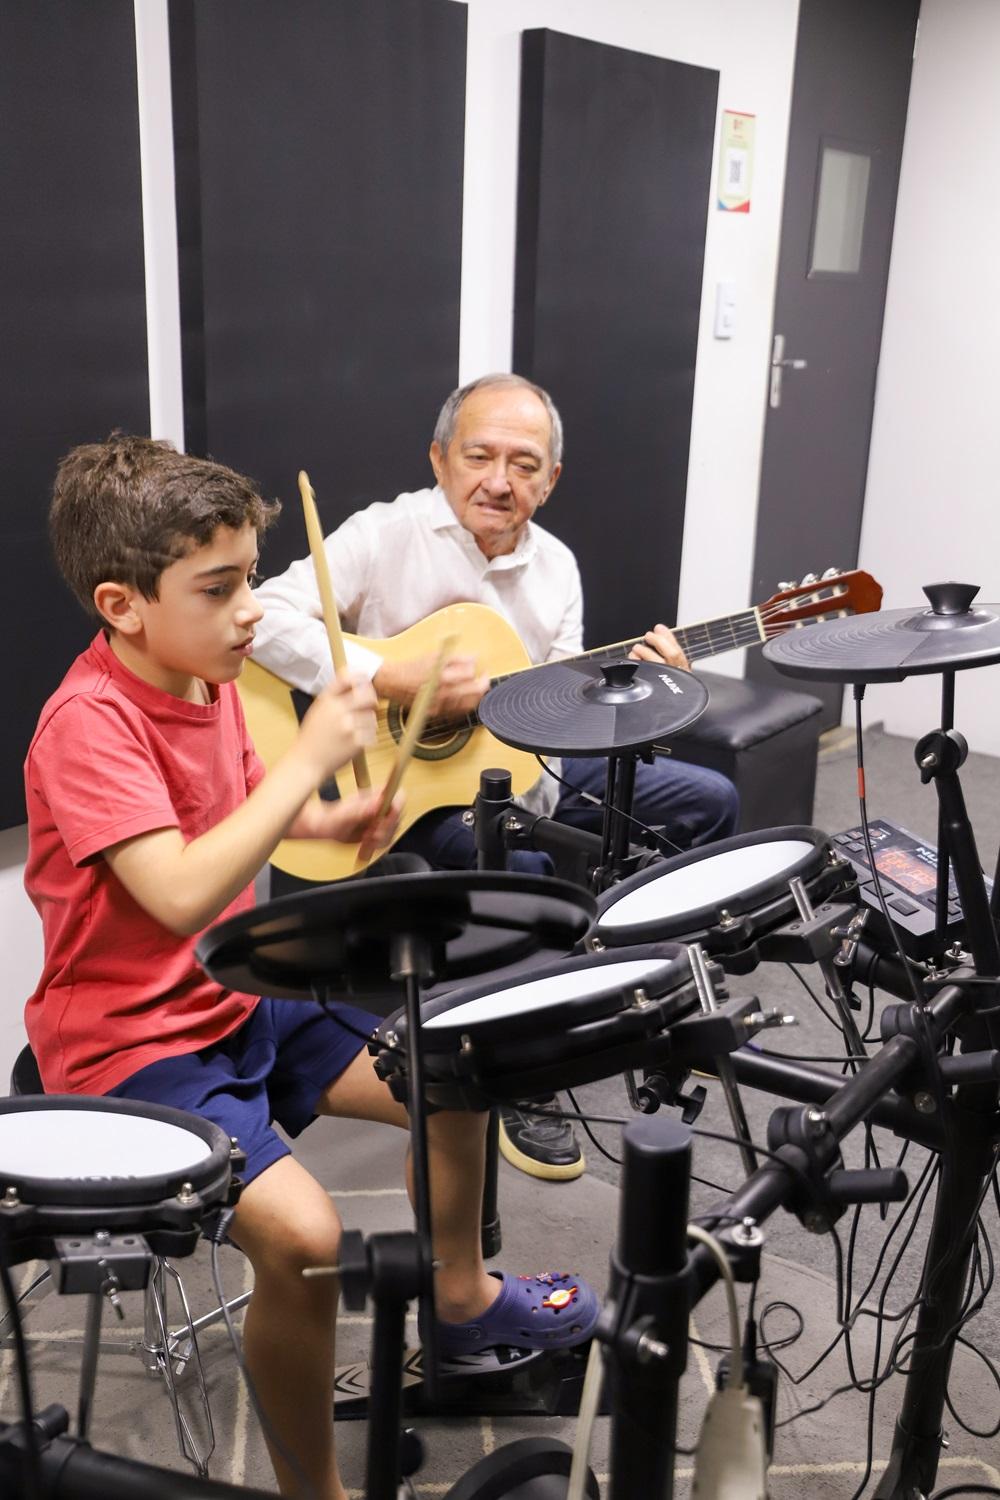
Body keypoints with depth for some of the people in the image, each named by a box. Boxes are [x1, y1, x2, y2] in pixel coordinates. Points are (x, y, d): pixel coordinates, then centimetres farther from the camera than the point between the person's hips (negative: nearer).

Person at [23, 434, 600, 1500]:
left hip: (239, 999, 9)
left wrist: (326, 824, -1)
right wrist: (308, 760, -30)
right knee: (303, 1236, -27)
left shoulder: (205, 675, 1)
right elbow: (181, 895, -35)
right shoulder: (88, 721, -25)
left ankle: (462, 1294, 38)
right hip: (130, 1043, -9)